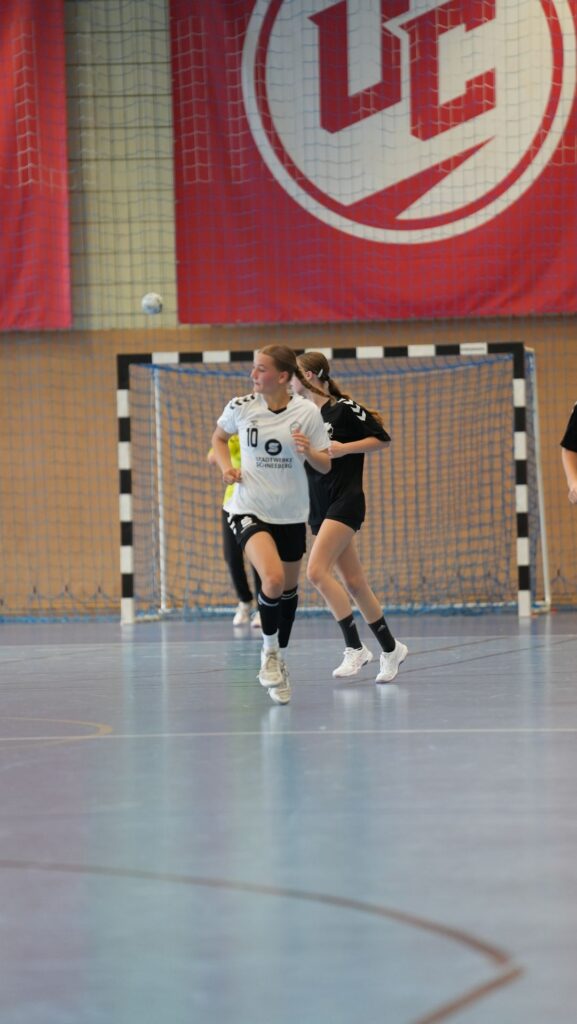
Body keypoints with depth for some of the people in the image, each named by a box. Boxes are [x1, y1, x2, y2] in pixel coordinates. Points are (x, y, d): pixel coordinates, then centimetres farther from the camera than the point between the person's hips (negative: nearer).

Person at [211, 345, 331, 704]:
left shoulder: (307, 412, -8)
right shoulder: (241, 407, -6)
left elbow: (325, 466, -3)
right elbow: (219, 437, 15)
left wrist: (308, 451, -24)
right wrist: (226, 467, -4)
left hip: (291, 513, 2)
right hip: (249, 509, -2)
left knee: (288, 587, 14)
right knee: (273, 578, -24)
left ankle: (280, 658, 37)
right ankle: (270, 651, 0)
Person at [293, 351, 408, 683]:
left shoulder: (344, 408, -9)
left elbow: (383, 439, -5)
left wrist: (344, 448, -16)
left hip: (345, 501, -7)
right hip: (320, 506, 7)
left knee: (317, 571, -20)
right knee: (354, 583, 8)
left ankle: (355, 647, -17)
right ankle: (390, 647, 18)